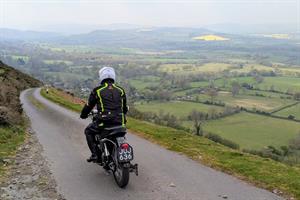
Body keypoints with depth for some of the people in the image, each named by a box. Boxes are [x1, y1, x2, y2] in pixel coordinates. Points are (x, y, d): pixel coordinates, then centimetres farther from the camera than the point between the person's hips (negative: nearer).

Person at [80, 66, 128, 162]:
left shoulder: (97, 90, 2)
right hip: (119, 121, 4)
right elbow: (125, 108, 21)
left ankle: (94, 154, 11)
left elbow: (89, 105, 11)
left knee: (88, 131, 23)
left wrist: (83, 115, 31)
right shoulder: (120, 90, 12)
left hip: (104, 121, -3)